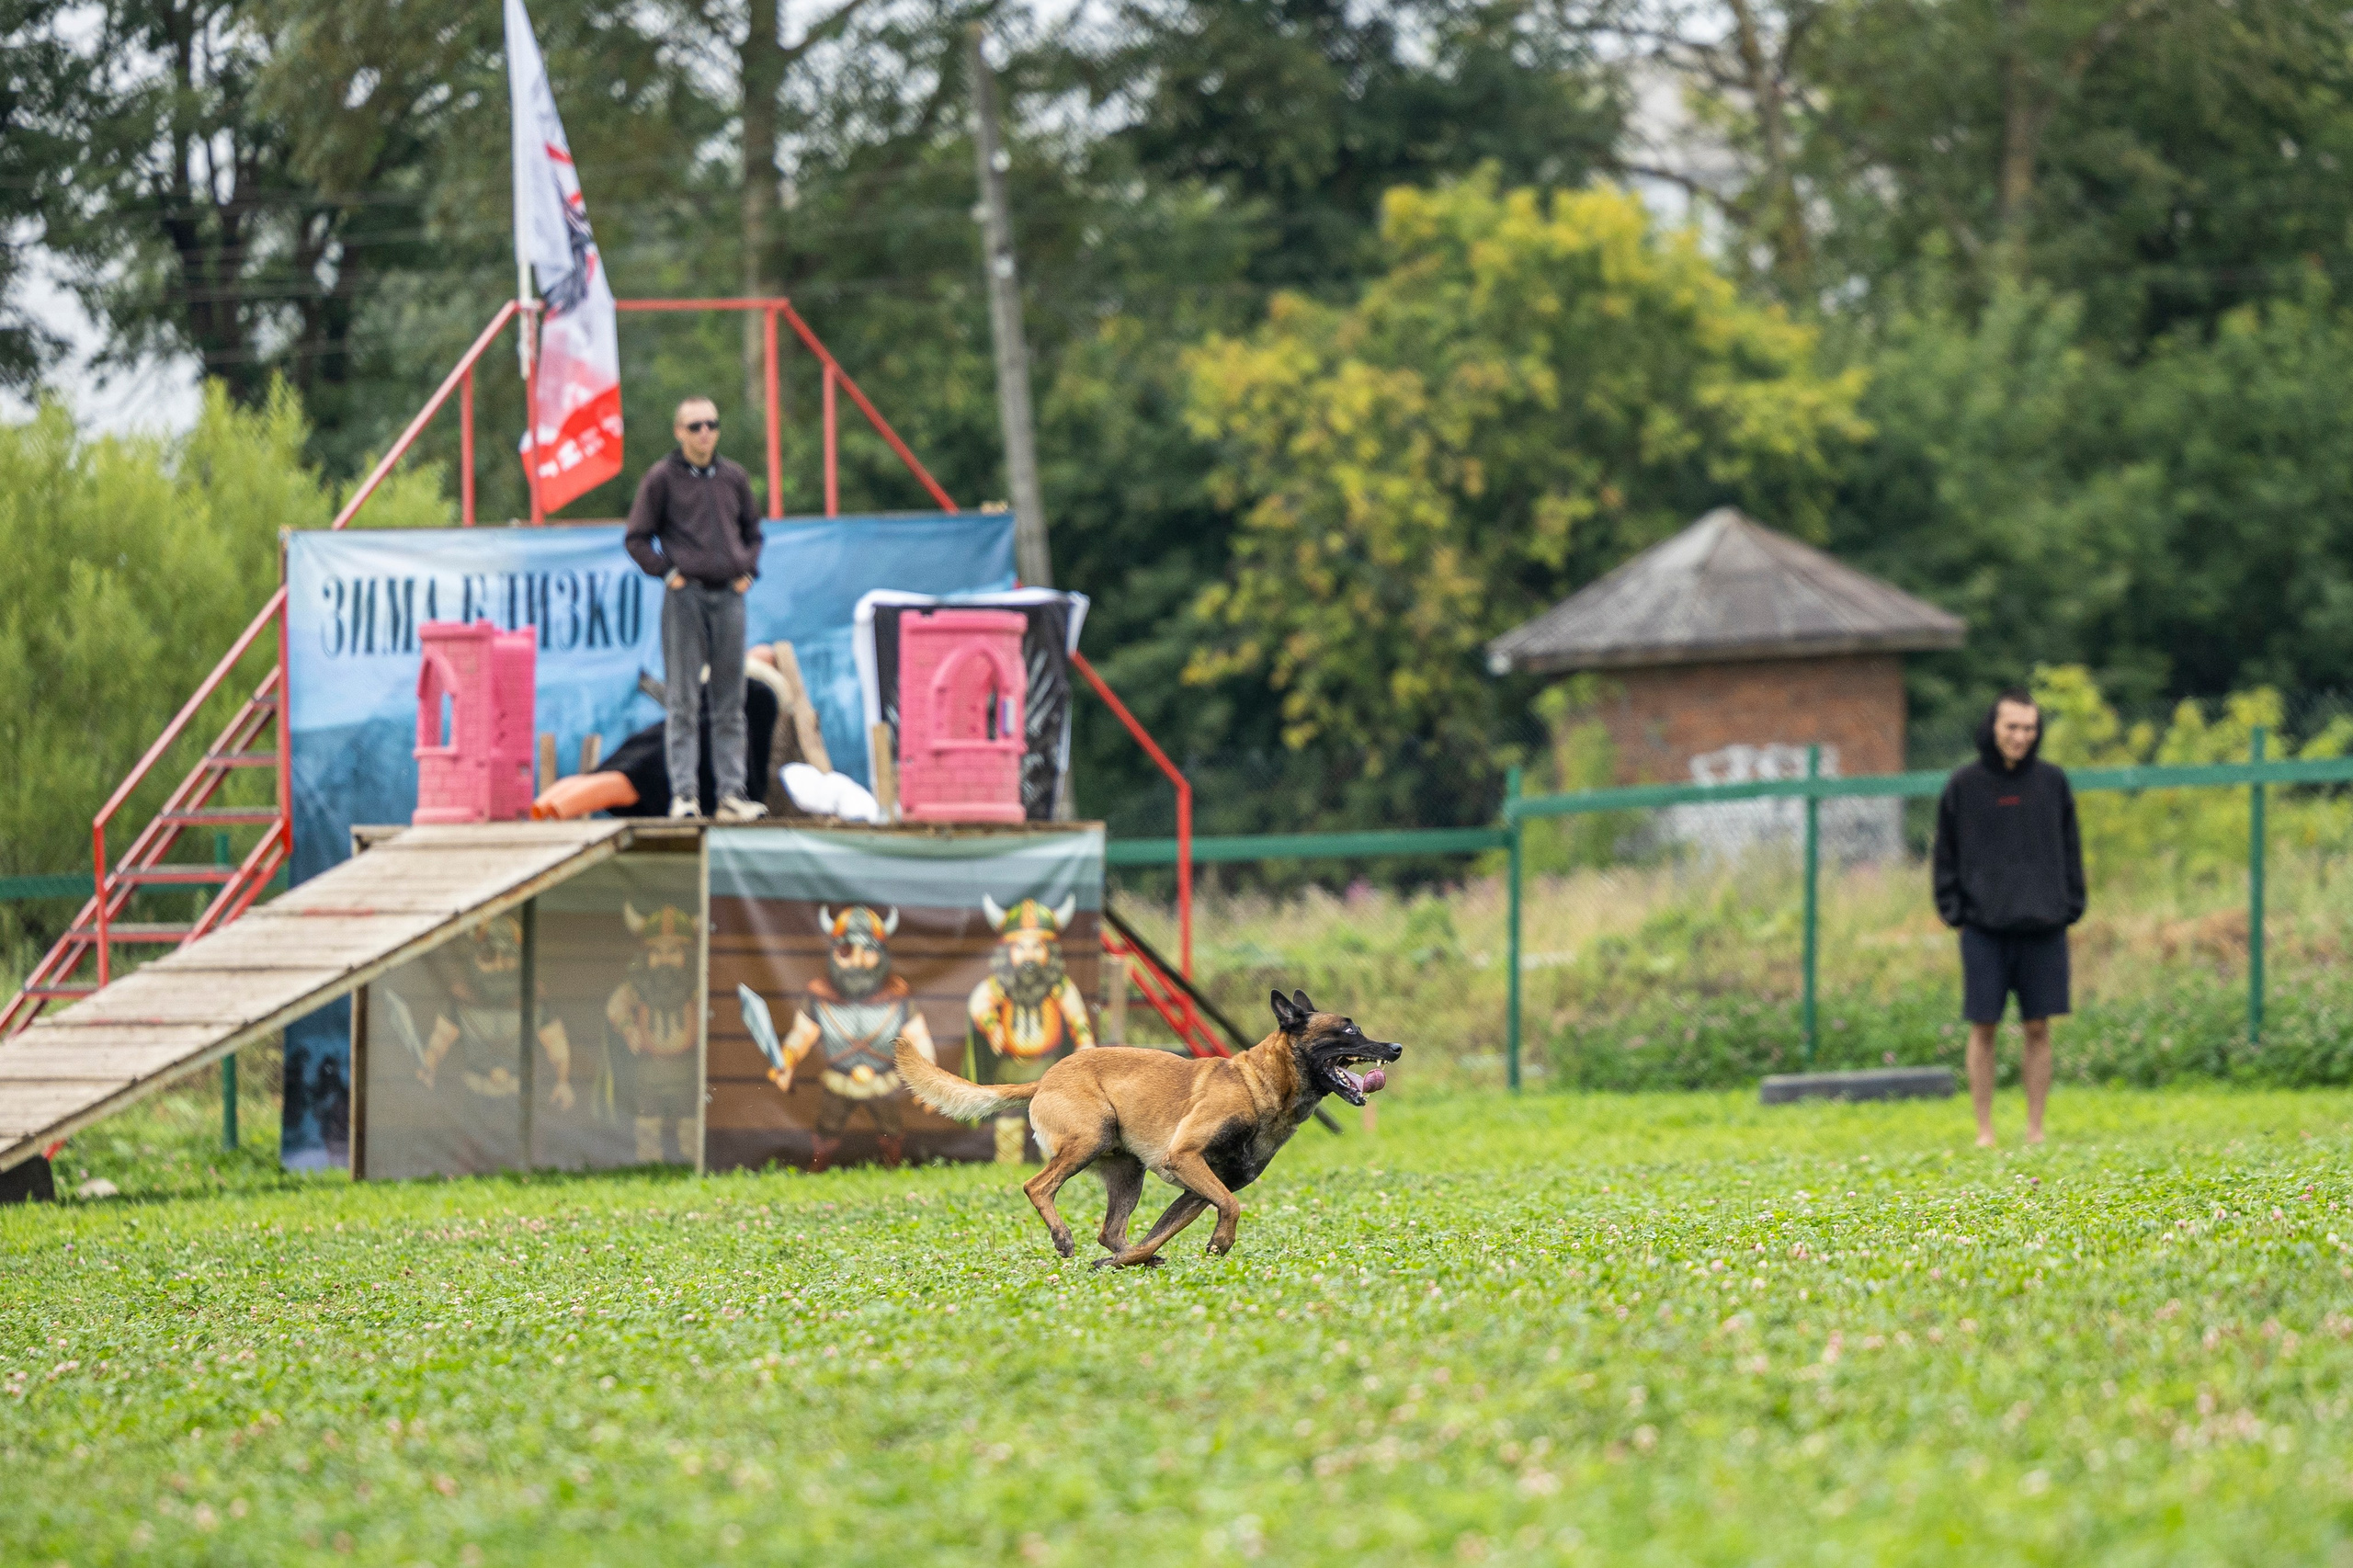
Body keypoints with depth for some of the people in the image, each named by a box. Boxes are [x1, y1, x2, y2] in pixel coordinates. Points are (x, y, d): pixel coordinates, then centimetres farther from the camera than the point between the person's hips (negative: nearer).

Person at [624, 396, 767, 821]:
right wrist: (667, 572, -6)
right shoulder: (661, 478, 0)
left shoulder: (734, 477, 12)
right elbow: (637, 538, 3)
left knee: (730, 703, 5)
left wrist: (748, 570, 10)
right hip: (686, 595, -4)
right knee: (682, 702, -5)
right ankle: (683, 793, -5)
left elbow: (752, 531, 24)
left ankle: (732, 793, 7)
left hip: (729, 595, 4)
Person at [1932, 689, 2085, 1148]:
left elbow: (2070, 851, 11)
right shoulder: (1964, 785, 2)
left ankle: (2036, 1129, 8)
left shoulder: (2053, 783, 6)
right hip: (1984, 929, -1)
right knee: (1983, 1029, 0)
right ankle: (1985, 1131, 6)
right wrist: (1953, 912, -2)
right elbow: (1946, 853, 6)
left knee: (2038, 1029, 2)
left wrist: (2070, 909, 3)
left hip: (2043, 928, 1)